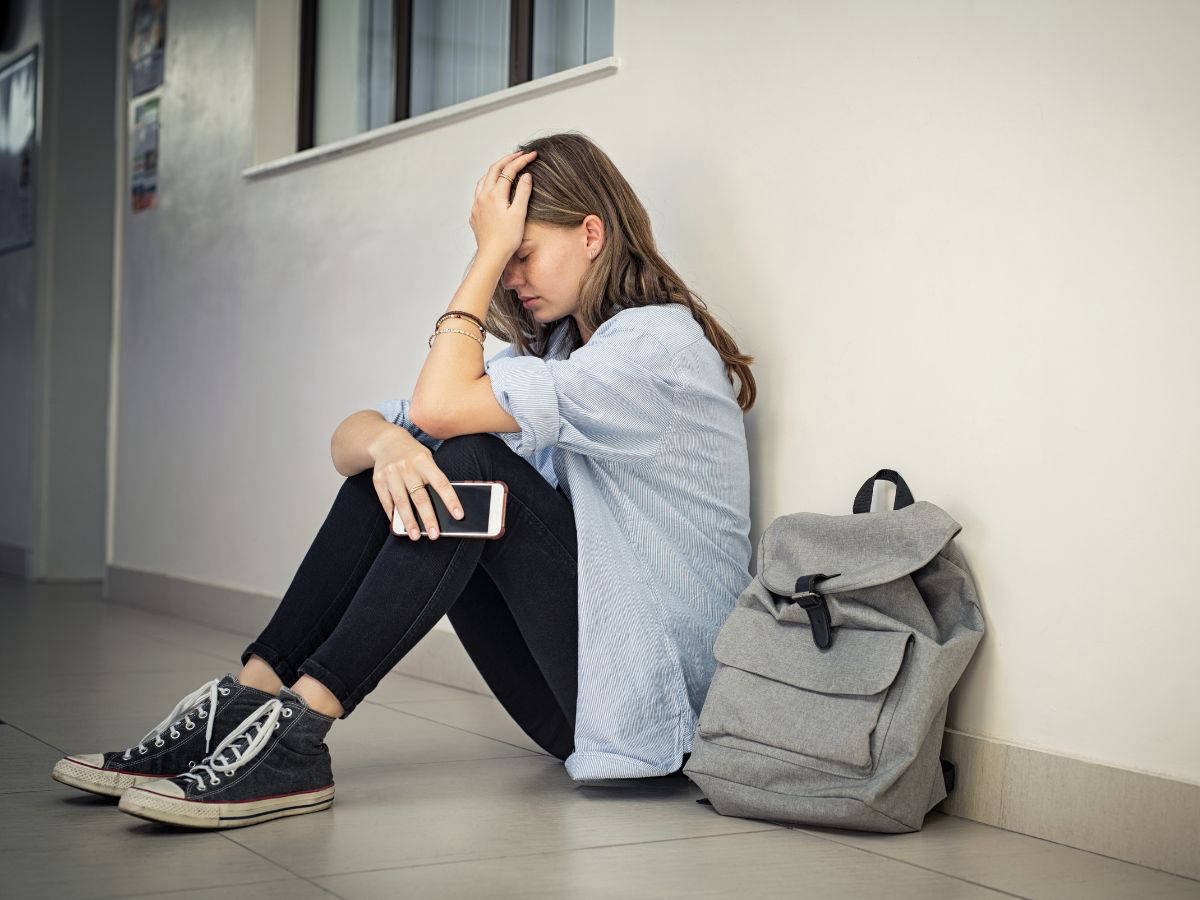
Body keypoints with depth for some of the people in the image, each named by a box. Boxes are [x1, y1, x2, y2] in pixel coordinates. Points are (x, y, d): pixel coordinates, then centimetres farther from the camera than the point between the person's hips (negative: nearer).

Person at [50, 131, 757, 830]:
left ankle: (295, 732, -26)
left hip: (648, 691, -7)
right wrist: (386, 443, -21)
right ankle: (245, 702, -13)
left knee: (472, 463, -24)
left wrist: (491, 251, -12)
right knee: (390, 461, -5)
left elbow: (439, 405, -21)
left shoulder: (659, 339, -12)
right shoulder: (551, 348, 15)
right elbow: (350, 437, 3)